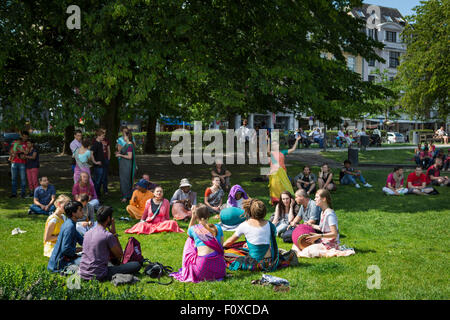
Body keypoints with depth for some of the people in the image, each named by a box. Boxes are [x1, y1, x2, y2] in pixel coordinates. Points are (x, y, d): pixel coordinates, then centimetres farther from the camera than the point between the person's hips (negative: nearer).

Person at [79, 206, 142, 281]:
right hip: (98, 275, -7)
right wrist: (114, 233, 2)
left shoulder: (87, 233, 10)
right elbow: (120, 255, 0)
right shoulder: (108, 235, -13)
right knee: (136, 265, -9)